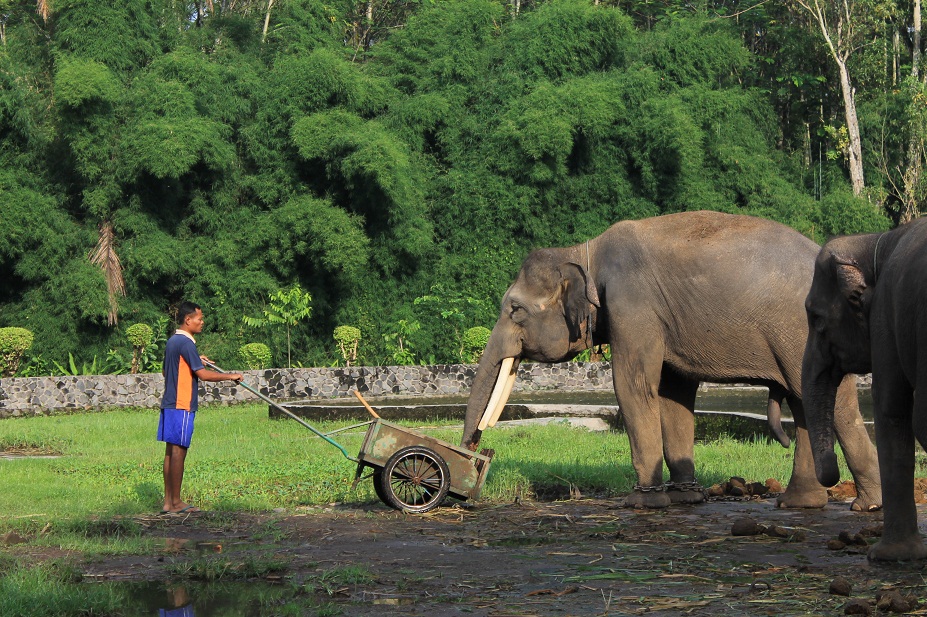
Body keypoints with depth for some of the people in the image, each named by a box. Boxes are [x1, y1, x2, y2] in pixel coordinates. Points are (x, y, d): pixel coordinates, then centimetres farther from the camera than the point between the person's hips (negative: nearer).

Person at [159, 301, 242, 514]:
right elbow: (202, 374, -18)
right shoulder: (186, 343, -14)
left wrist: (196, 360, 25)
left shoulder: (172, 341, 16)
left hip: (169, 403, 10)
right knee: (178, 451, -6)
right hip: (182, 405, -10)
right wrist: (230, 376, -8)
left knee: (171, 451, 9)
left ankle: (168, 502, 10)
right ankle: (175, 503, -4)